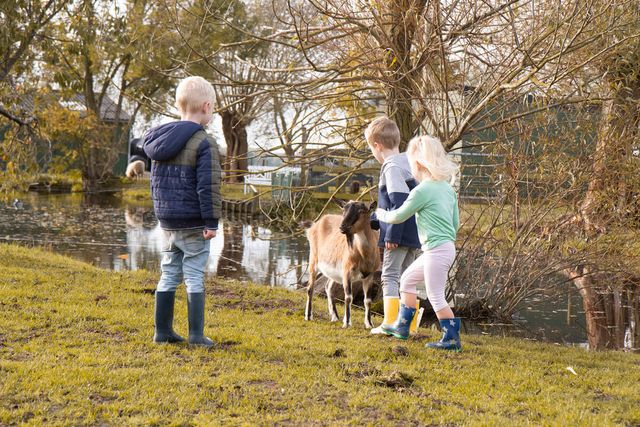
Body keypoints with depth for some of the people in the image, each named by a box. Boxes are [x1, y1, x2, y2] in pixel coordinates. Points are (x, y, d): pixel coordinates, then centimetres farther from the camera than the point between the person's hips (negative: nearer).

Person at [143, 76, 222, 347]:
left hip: (166, 222, 7)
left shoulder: (160, 140, 9)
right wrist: (212, 222, -14)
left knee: (169, 276, 14)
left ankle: (162, 330, 18)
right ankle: (196, 334, 3)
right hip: (193, 225, -6)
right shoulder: (204, 144, -14)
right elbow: (208, 186, -18)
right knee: (194, 278, 0)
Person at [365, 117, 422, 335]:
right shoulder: (407, 164, 15)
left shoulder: (392, 167, -15)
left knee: (390, 276, -3)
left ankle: (390, 323, -5)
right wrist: (375, 220, 31)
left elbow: (400, 204, -23)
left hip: (399, 235, -9)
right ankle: (410, 323, 18)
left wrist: (392, 235, -21)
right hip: (414, 234, 9)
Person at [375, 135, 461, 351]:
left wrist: (382, 214, 16)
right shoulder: (447, 188, 10)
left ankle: (452, 339, 0)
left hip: (437, 250, -10)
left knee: (436, 296, -3)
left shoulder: (421, 191, -15)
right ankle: (402, 327, 28)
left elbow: (399, 216, -4)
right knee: (407, 280, 20)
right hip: (447, 247, 10)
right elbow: (456, 222, 15)